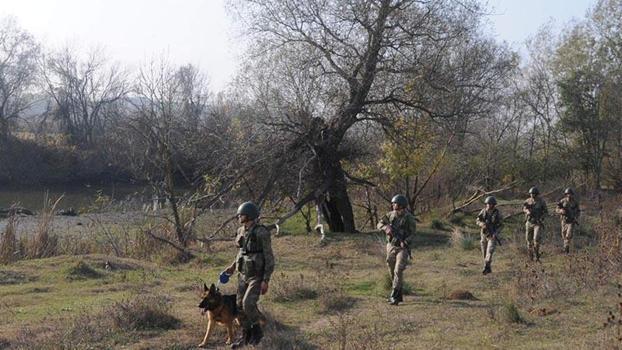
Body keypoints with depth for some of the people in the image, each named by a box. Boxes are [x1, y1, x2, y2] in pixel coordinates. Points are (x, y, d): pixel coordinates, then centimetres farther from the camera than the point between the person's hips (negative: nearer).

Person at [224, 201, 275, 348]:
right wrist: (233, 266, 11)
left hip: (257, 276, -7)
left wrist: (266, 281, -21)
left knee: (248, 304, -19)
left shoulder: (262, 233, -21)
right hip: (244, 275, 7)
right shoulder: (242, 231, 3)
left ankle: (257, 330, 6)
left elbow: (269, 258, -18)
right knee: (241, 306, 6)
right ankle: (246, 336, 21)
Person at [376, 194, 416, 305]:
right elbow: (380, 224, -2)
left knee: (398, 271, -17)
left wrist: (405, 242, -27)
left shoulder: (409, 218, -12)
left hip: (402, 248, -5)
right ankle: (399, 295, 24)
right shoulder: (391, 215, 0)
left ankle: (394, 297, -15)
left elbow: (412, 234, -9)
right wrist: (386, 228, -24)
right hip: (391, 246, 5)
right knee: (392, 272, 10)